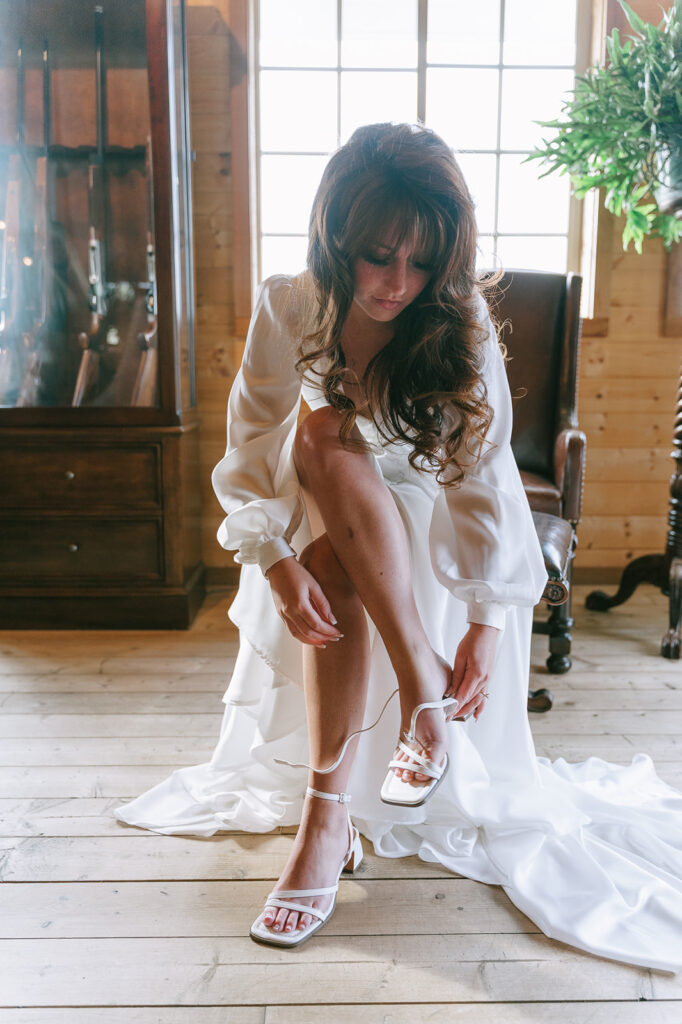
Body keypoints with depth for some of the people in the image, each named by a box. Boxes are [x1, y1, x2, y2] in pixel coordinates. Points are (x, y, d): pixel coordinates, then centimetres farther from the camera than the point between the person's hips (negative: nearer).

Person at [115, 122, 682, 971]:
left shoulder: (460, 327, -18)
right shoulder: (287, 312, -14)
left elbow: (482, 476, -19)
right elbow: (250, 455, -13)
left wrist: (487, 619, -22)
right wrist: (277, 562, -27)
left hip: (426, 535, -2)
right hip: (326, 531, 2)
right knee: (326, 434, -31)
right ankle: (426, 700, -30)